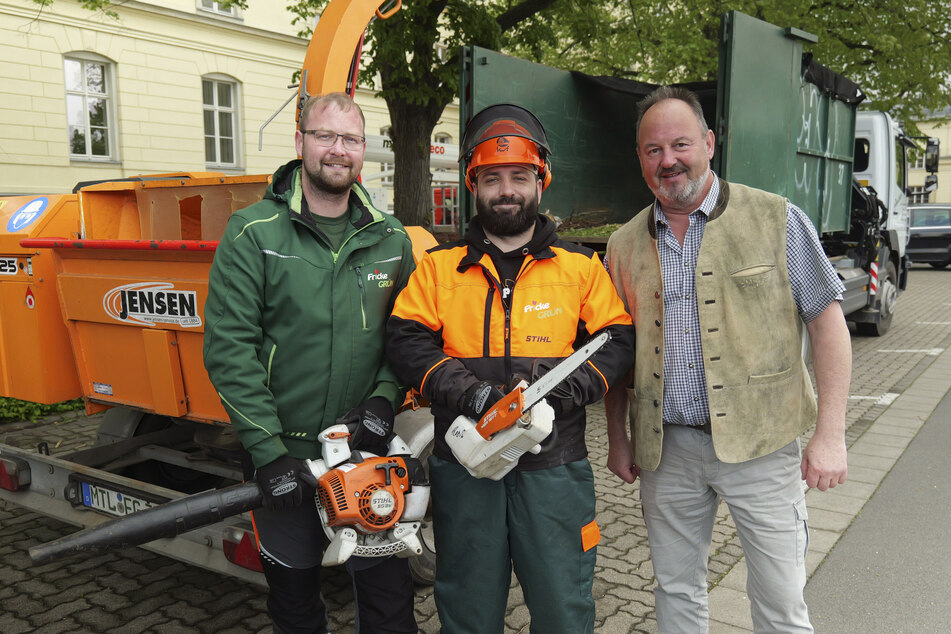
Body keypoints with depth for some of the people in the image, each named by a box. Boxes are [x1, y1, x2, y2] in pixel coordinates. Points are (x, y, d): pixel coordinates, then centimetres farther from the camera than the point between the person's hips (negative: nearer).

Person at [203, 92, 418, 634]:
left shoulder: (391, 239, 4)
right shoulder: (253, 233, -7)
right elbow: (229, 348, -12)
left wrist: (384, 397, -10)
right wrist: (268, 450, -15)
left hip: (369, 448, 2)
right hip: (285, 456, -2)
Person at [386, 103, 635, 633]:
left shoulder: (581, 267, 6)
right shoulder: (439, 267, 5)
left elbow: (617, 341, 3)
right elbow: (407, 342, -4)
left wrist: (570, 387, -15)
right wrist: (469, 393, -18)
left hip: (553, 465, 0)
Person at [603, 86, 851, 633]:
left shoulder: (777, 220, -4)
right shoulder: (624, 245, 6)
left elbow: (828, 322, -4)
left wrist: (830, 434, -10)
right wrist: (618, 439, 11)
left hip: (760, 444, -3)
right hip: (666, 449, 3)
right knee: (677, 590, 17)